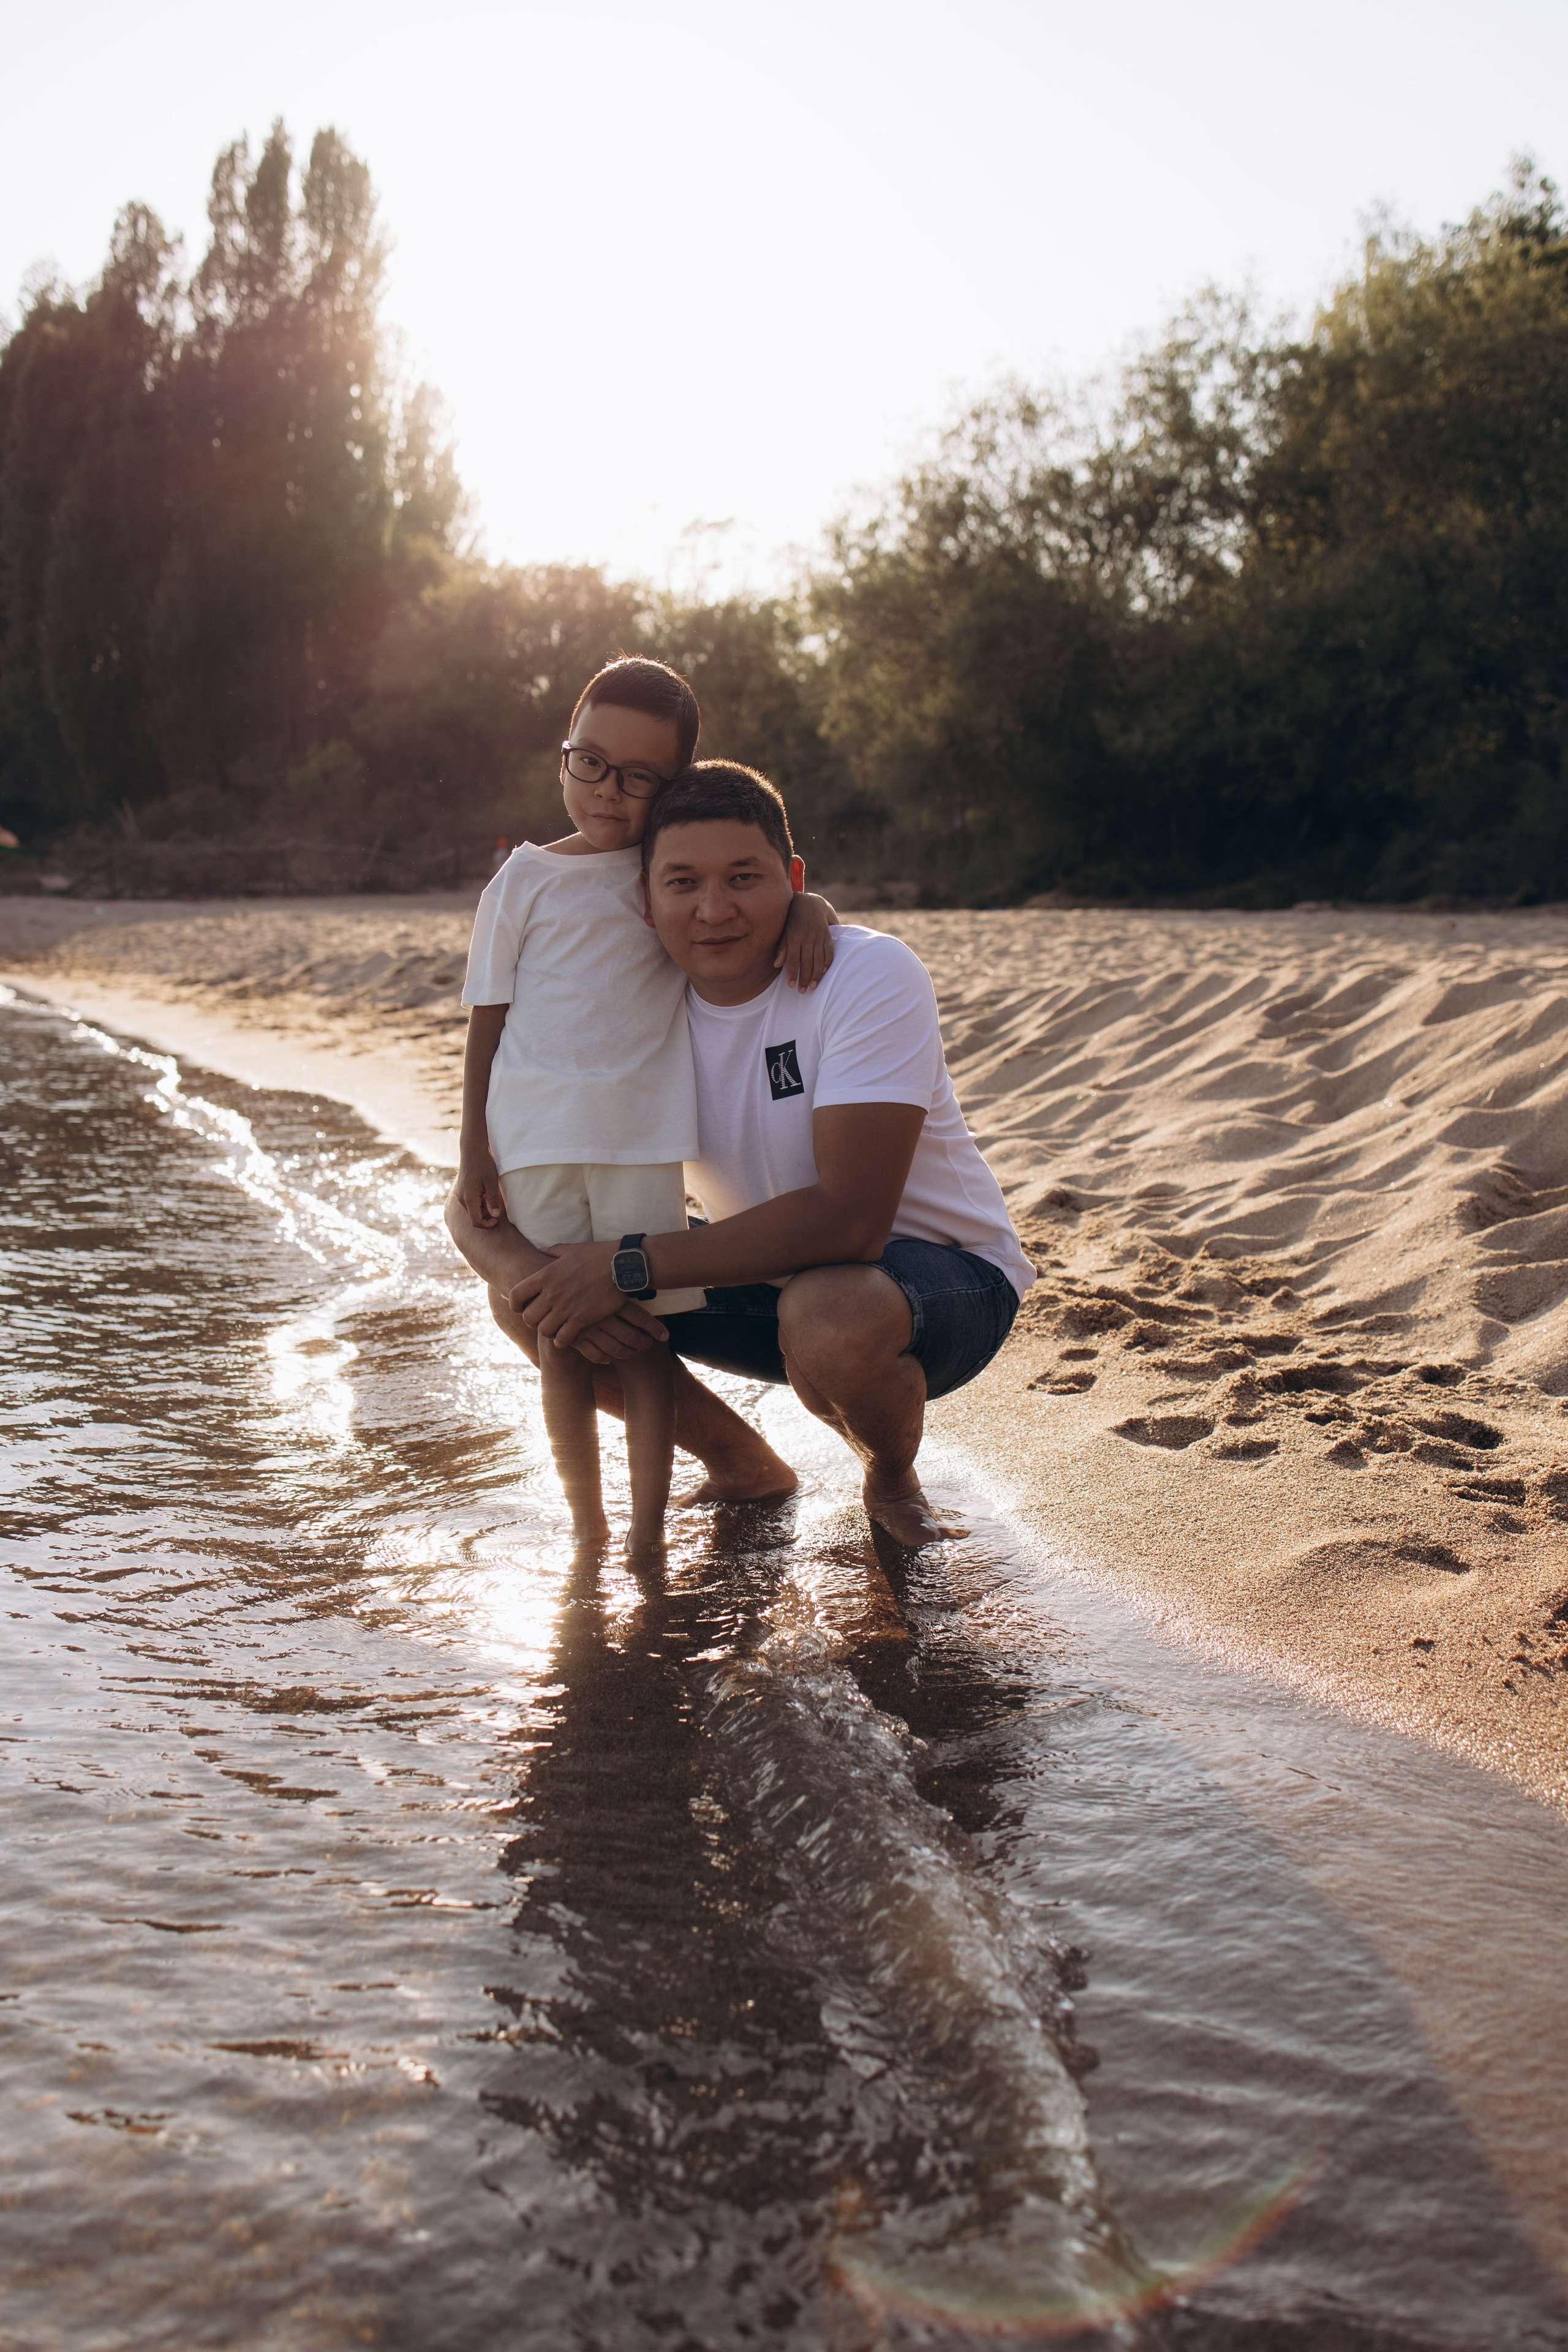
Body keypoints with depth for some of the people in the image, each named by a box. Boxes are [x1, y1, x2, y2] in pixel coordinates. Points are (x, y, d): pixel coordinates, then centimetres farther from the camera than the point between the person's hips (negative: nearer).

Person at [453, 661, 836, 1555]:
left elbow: (769, 893, 17)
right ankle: (587, 1531, 16)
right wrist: (474, 1150, 2)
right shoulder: (526, 880, 7)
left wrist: (810, 911, -9)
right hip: (534, 1143, 0)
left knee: (644, 1336, 0)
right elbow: (488, 1021, 7)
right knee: (562, 1340, 6)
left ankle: (648, 1537, 6)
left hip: (642, 1140, 0)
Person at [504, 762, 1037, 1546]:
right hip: (777, 1269, 6)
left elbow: (851, 1218, -34)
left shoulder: (872, 976, -24)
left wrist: (632, 1267, -33)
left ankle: (894, 1482, -3)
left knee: (828, 1315, -40)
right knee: (543, 1302, -7)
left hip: (947, 1276, -5)